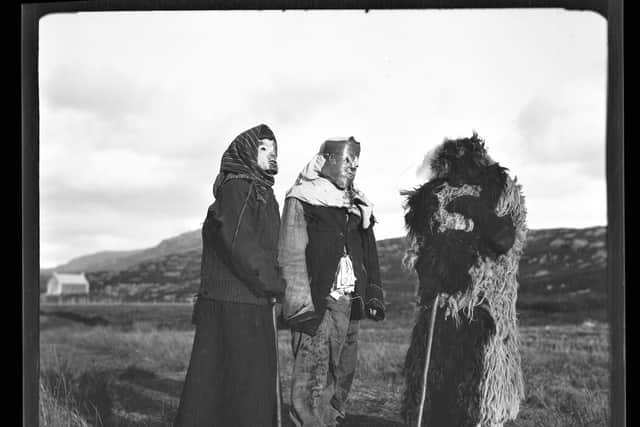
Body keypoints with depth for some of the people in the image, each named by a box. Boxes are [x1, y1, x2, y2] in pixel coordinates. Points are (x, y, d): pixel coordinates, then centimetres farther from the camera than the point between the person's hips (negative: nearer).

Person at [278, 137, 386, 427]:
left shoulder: (358, 205, 20)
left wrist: (373, 297, 12)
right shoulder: (301, 200, -1)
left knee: (342, 377, 10)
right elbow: (291, 256, -8)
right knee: (313, 381, -11)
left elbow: (369, 256, 22)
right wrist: (301, 305, -16)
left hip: (350, 305, 7)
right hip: (317, 304, -7)